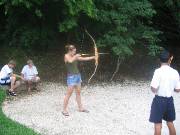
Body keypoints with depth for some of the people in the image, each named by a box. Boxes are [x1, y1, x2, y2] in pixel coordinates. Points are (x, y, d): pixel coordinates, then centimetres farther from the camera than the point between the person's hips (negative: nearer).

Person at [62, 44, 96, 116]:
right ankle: (64, 110, 0)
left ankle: (80, 108, 22)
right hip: (71, 76, -7)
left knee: (78, 92, 13)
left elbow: (84, 59, 9)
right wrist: (76, 56, -14)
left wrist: (93, 57, 1)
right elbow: (70, 61, -28)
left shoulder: (75, 57, 10)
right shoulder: (66, 56, -7)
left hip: (77, 75, 7)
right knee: (69, 93, -6)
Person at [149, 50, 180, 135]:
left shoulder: (158, 71, -17)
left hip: (159, 100, -5)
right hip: (170, 100, 5)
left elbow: (154, 88, -21)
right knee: (170, 123, 18)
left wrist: (154, 91, 2)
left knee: (158, 124, 4)